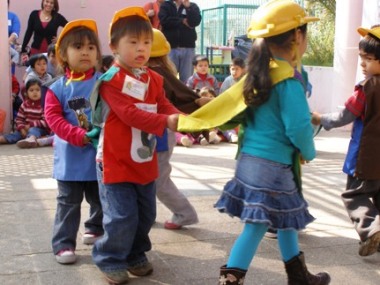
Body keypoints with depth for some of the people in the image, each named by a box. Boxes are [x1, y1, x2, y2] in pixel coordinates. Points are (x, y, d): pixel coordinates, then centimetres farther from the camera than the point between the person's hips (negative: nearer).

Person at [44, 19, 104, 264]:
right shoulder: (58, 88, -4)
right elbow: (53, 118, -11)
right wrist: (79, 135, -22)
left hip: (100, 155, 2)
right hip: (71, 158, -1)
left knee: (101, 199, 18)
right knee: (68, 203, 5)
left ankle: (96, 230, 40)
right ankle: (64, 243, 14)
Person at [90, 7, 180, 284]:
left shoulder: (154, 80, 6)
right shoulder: (112, 80, -17)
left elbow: (165, 106, 1)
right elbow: (130, 114, -26)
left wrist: (181, 119, -21)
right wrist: (165, 122, -35)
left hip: (145, 161, 7)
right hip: (117, 162, -7)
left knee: (146, 214, 15)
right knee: (122, 216, -5)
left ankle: (135, 255, 34)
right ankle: (111, 260, 15)